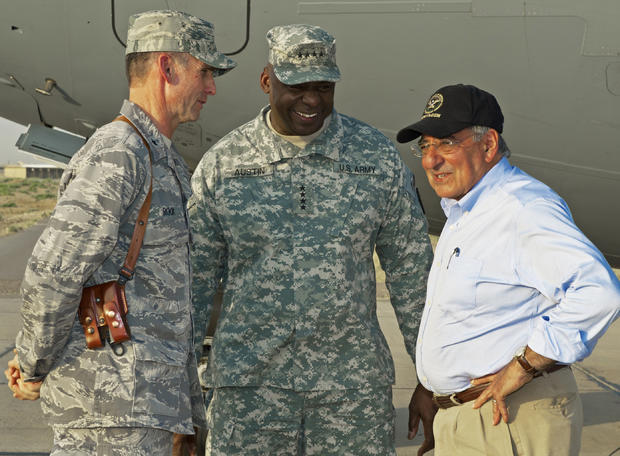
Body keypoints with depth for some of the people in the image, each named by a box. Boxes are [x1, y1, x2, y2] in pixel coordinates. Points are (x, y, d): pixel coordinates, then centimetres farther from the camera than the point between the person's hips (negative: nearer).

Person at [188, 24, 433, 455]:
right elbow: (195, 278, 6)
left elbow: (411, 270, 7)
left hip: (354, 386, 1)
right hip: (250, 385, 0)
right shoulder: (222, 164, 1)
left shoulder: (377, 157, 2)